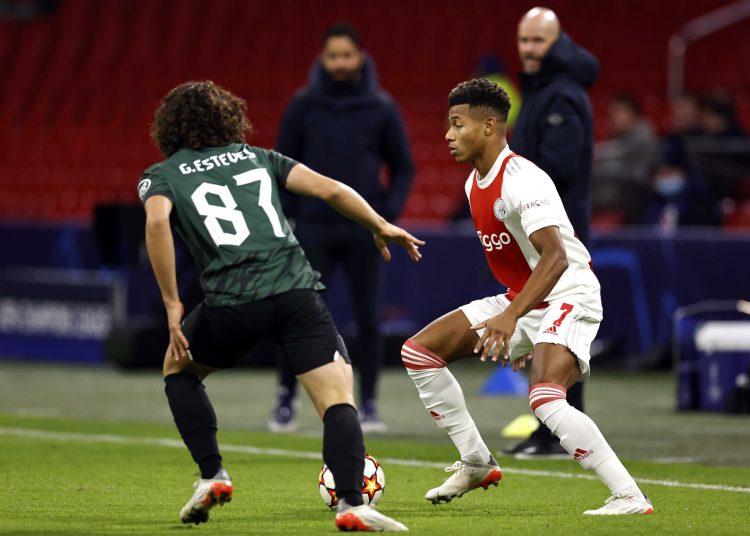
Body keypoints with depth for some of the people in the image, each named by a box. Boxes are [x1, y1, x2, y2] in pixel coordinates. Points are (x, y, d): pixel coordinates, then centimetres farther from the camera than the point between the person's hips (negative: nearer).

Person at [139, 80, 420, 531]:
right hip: (296, 288, 1)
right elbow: (330, 189, 15)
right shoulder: (256, 157, 25)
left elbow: (157, 221, -7)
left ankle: (212, 476, 19)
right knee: (338, 400, -3)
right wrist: (380, 227, 29)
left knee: (178, 367, 29)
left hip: (232, 303, -1)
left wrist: (172, 304, -5)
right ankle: (352, 503, -26)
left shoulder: (161, 176, 16)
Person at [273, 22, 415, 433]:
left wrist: (389, 210, -4)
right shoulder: (304, 105, 1)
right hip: (314, 228, 0)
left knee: (368, 319, 3)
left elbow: (403, 167, 9)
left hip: (362, 230, 0)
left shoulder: (381, 108, 2)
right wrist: (287, 211, -2)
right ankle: (286, 401, 6)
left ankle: (368, 404, 12)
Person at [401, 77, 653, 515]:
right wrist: (520, 332, 23)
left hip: (567, 297, -10)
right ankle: (476, 463, 12)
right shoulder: (475, 184, 8)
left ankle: (630, 497, -27)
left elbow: (556, 258, -32)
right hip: (523, 302, 10)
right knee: (418, 352, 4)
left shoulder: (522, 181, -22)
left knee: (546, 399, -32)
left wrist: (511, 316, -42)